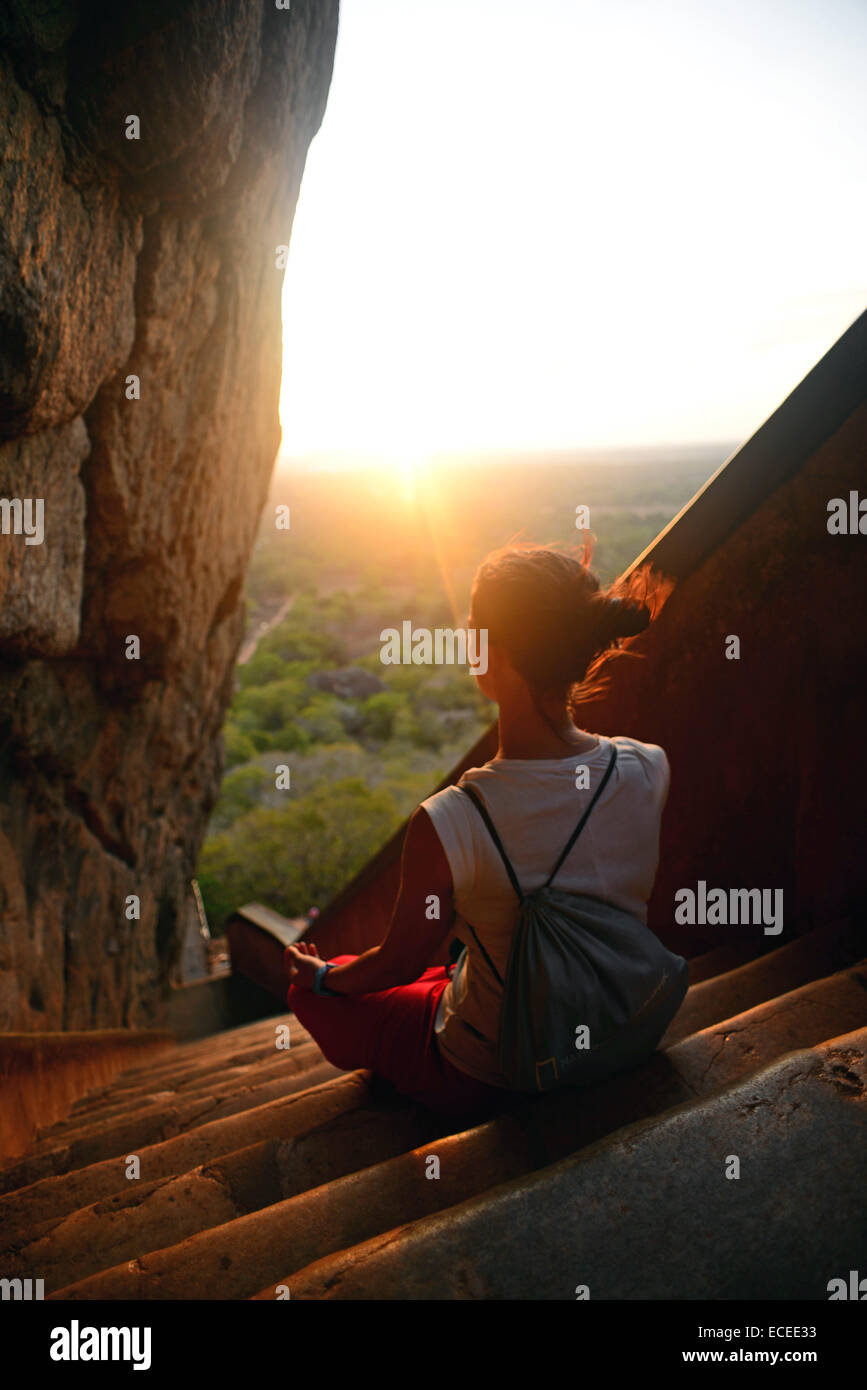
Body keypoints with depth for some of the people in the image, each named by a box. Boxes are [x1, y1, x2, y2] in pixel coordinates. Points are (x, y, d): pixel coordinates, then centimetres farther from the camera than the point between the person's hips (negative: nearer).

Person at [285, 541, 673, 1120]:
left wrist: (323, 977, 7)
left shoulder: (448, 825, -35)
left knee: (313, 993, 21)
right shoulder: (649, 769, -22)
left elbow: (401, 963, -16)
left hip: (483, 1081, -4)